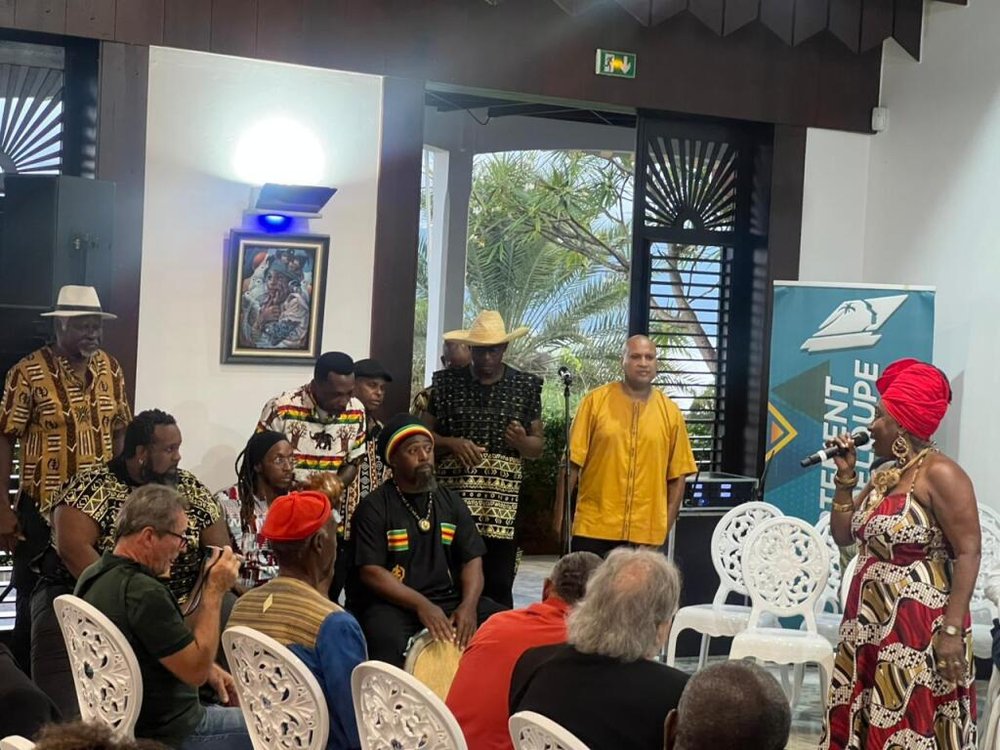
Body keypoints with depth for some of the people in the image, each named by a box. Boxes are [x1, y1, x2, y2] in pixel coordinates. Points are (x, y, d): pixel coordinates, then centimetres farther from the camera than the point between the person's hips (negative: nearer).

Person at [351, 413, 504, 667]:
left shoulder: (451, 502, 15)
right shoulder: (374, 508, -1)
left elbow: (472, 560, 9)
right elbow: (371, 571, -9)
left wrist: (468, 605, -11)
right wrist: (421, 605, -21)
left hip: (449, 599, 5)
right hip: (393, 603, -4)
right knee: (387, 641, -37)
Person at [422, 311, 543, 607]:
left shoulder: (526, 386, 8)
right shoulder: (447, 382, 5)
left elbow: (538, 446, 12)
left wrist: (522, 442, -10)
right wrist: (451, 443, -10)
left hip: (502, 503, 1)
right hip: (453, 497, 0)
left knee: (499, 585, 1)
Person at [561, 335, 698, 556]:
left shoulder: (670, 412, 6)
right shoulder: (596, 400, 0)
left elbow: (677, 475, 8)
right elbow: (572, 462, 1)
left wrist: (667, 525, 2)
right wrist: (560, 515, -2)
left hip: (647, 534, 1)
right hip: (593, 529, -1)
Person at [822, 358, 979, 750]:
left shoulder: (940, 474, -13)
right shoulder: (884, 476, 13)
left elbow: (968, 553, -18)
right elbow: (843, 535, 19)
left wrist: (952, 630, -23)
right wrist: (845, 479, 7)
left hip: (919, 631, -9)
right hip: (870, 626, 9)